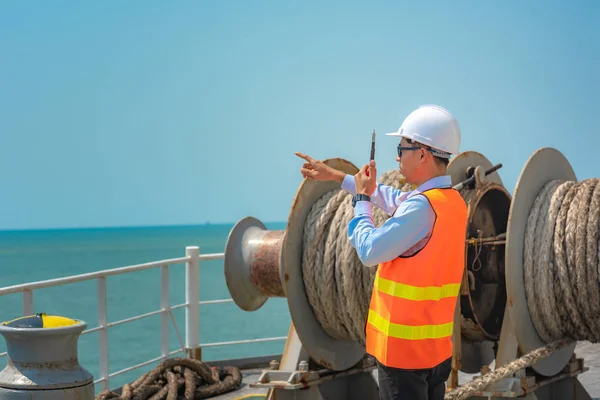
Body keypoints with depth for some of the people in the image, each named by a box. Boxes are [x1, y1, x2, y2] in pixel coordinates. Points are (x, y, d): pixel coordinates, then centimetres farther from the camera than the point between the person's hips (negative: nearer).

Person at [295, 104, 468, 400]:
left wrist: (362, 198, -3)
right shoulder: (453, 201, 8)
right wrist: (334, 176, 28)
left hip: (405, 348, -9)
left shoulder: (422, 206, -21)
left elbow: (369, 251, -18)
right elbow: (394, 200, 22)